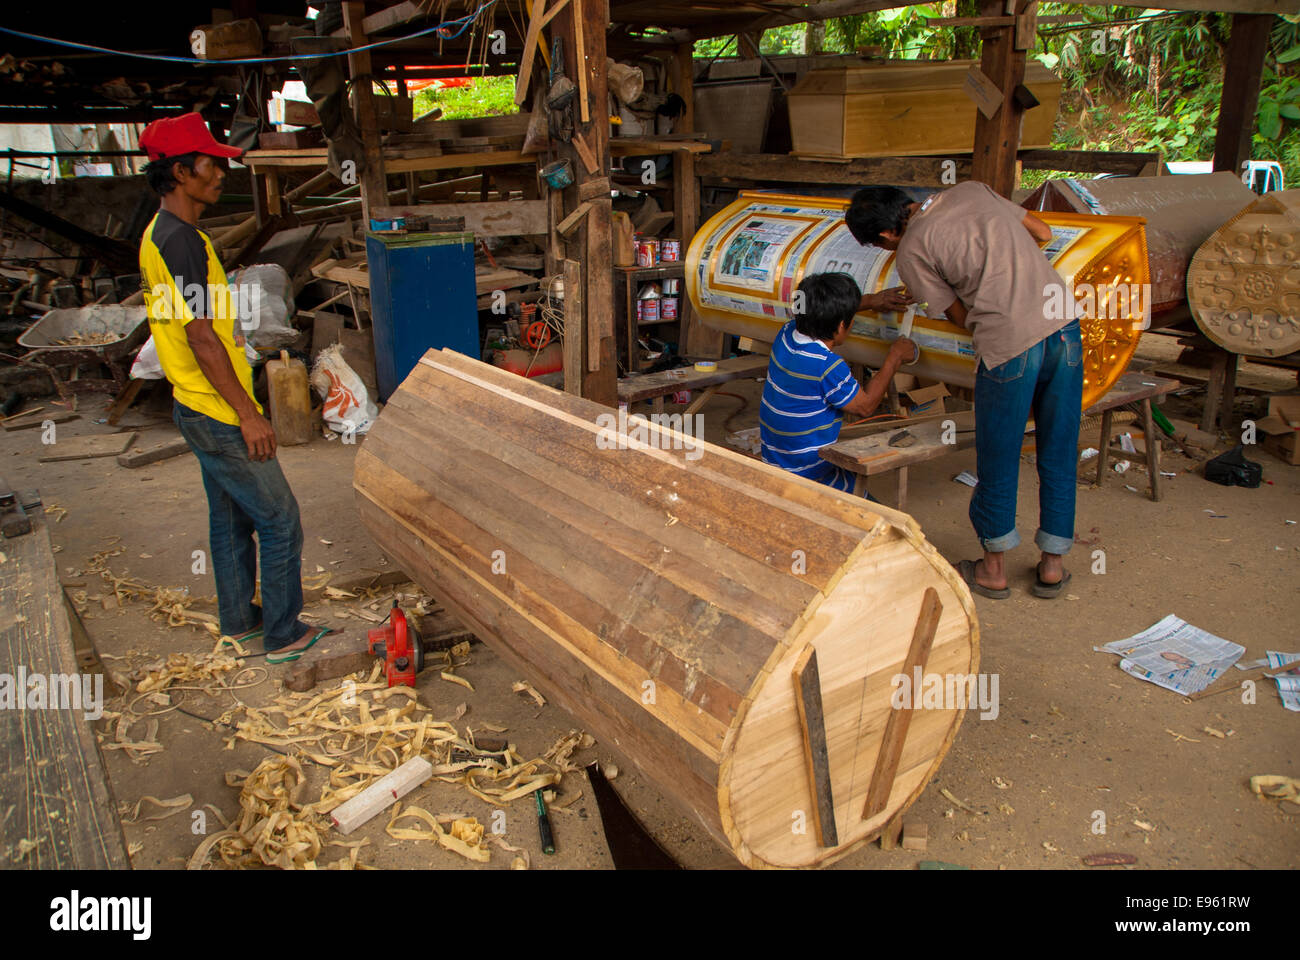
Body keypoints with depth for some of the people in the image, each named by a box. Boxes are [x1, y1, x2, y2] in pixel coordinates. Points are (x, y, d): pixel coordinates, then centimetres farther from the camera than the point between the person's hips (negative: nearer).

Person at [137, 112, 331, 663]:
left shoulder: (160, 233, 11)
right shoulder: (181, 240, -21)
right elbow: (202, 337, -24)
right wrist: (249, 414, -21)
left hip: (200, 410, 10)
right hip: (217, 415, -10)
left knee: (231, 516, 20)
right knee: (279, 520, 0)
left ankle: (238, 618, 34)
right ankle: (283, 635, 11)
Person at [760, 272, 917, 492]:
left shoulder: (786, 334, -4)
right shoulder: (829, 368, -26)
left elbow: (821, 312, 19)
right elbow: (865, 406, -8)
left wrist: (870, 300, 20)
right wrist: (895, 357, -2)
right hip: (810, 473, -8)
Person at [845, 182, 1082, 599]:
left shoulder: (911, 252, -1)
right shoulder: (972, 189, 14)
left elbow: (961, 316, 5)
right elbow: (1042, 232, 22)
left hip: (1011, 344, -6)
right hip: (1064, 323, 6)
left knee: (998, 460, 11)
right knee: (1059, 454, 15)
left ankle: (993, 569, 26)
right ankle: (1052, 565, 27)